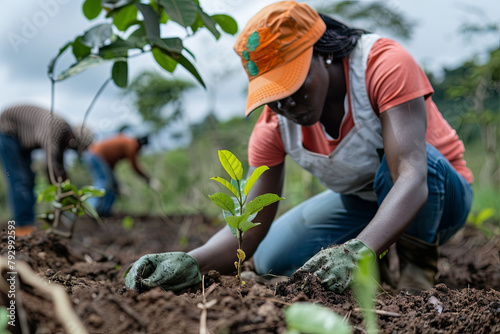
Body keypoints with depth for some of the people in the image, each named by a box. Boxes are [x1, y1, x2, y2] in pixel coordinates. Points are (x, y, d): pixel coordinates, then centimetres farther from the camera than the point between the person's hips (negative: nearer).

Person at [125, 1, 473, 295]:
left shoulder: (385, 64, -31)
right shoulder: (275, 123, -18)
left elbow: (412, 178, -43)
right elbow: (249, 227, -22)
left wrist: (358, 251, -60)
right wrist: (192, 262, -43)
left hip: (438, 192, -4)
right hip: (360, 201, 5)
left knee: (392, 165, -38)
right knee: (272, 260, -10)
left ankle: (418, 271, -11)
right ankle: (377, 260, 14)